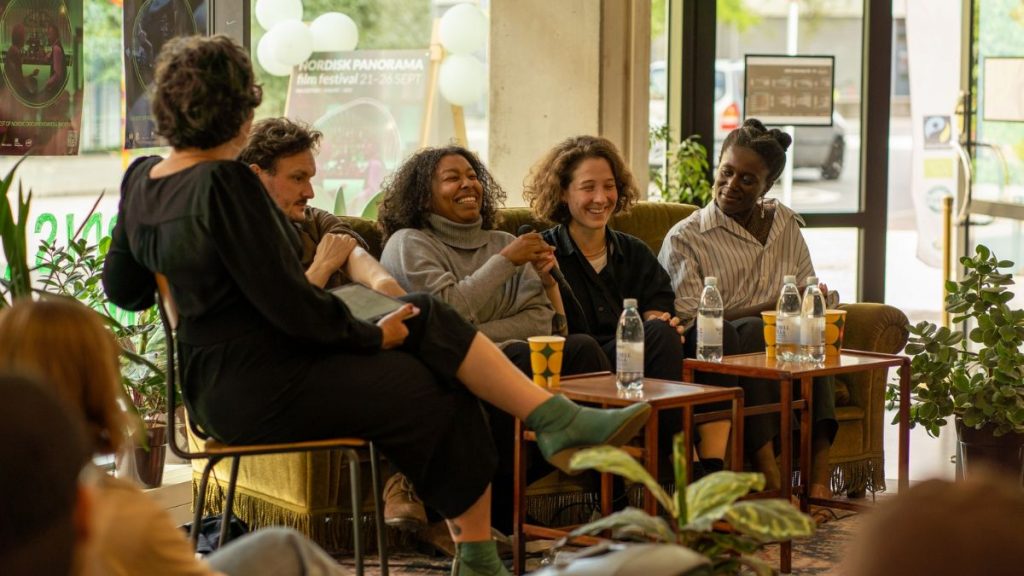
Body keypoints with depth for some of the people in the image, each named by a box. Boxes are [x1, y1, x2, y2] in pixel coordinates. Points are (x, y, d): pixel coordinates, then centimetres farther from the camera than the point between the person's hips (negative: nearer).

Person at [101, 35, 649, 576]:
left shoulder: (139, 180, 5)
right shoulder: (225, 182, -22)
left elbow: (119, 287, 16)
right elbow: (289, 303, -22)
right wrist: (372, 335, -7)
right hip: (264, 386, -9)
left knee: (429, 320, 9)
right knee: (442, 397, 6)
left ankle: (557, 418, 7)